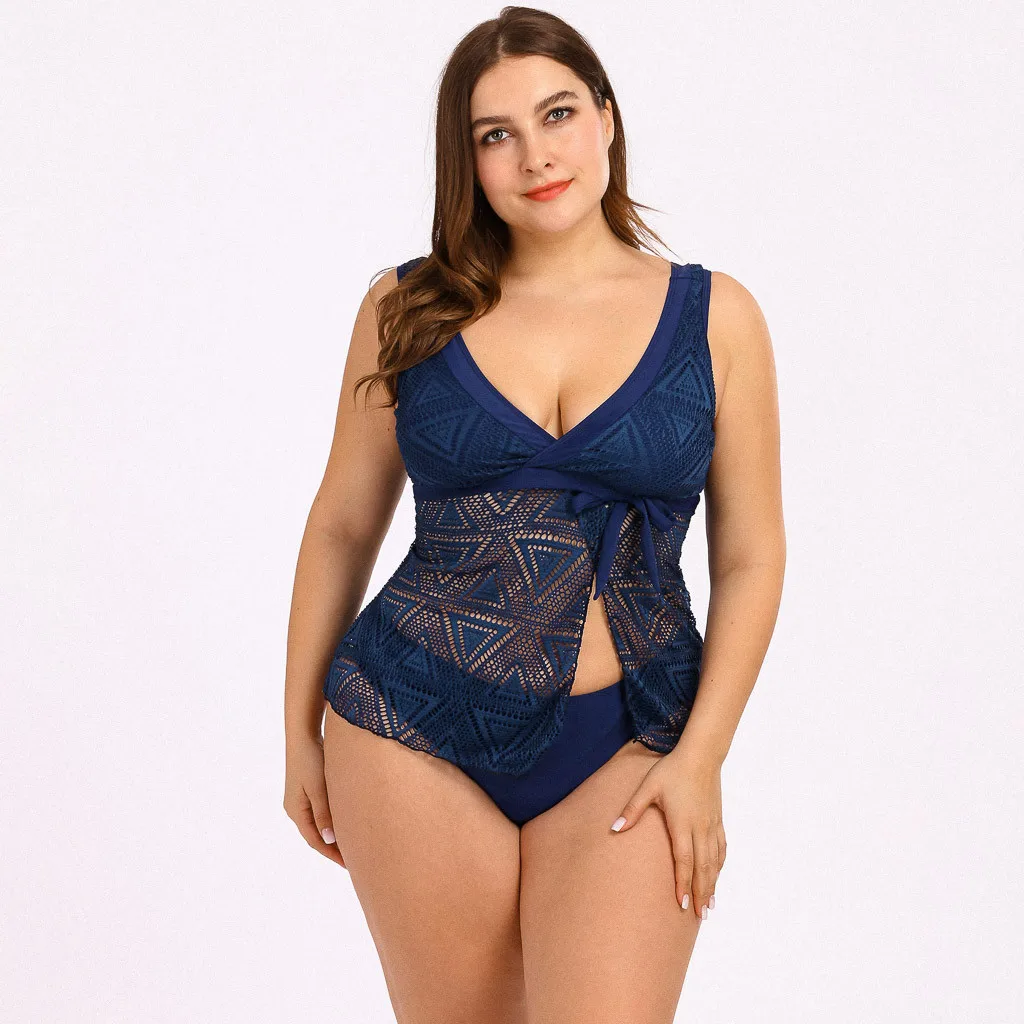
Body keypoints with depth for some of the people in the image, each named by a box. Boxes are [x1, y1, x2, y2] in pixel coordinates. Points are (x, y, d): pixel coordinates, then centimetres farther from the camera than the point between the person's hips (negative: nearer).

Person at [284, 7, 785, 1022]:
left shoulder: (715, 316, 2)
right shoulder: (407, 309, 4)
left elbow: (749, 559, 3)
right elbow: (341, 527, 10)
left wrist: (701, 757, -5)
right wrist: (301, 727, 11)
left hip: (626, 746, 0)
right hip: (415, 732, 1)